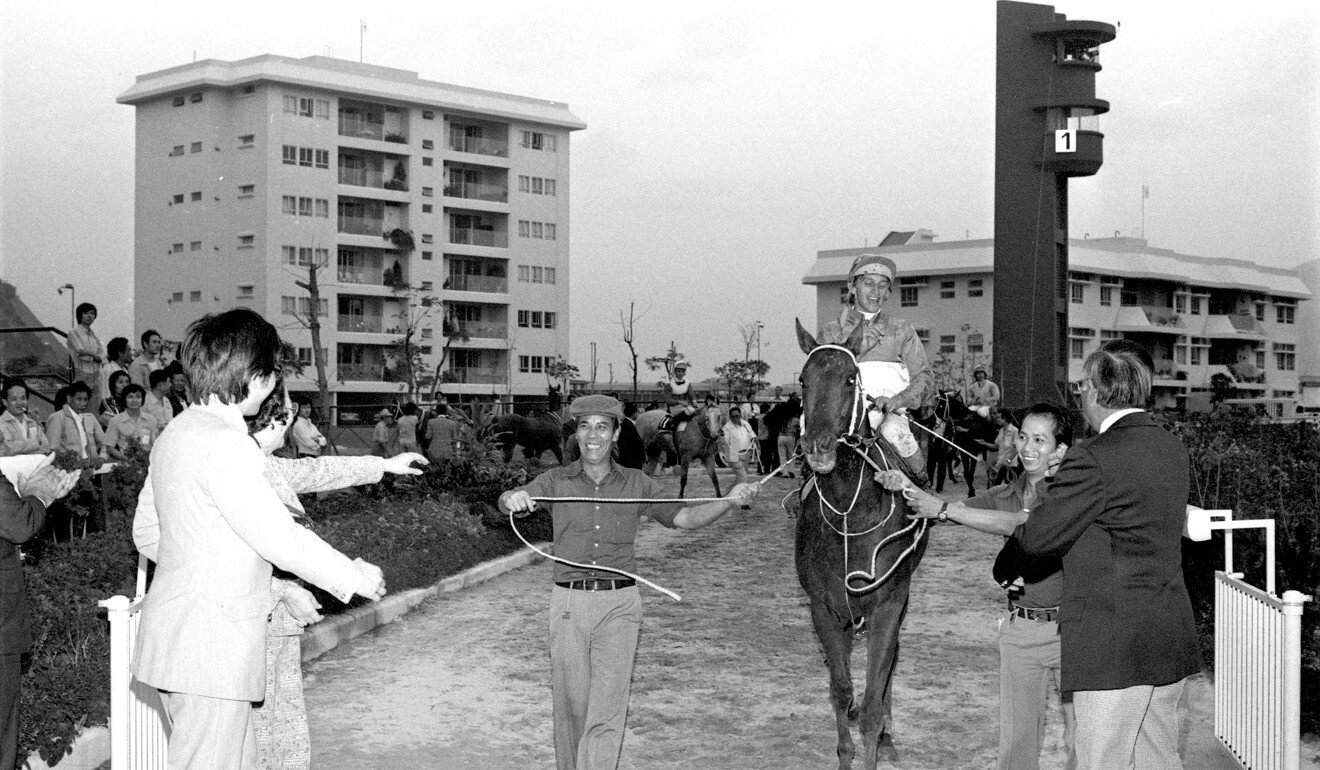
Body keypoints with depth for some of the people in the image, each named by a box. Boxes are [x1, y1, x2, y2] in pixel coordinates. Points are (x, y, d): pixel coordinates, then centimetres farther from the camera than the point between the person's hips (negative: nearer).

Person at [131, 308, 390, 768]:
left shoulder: (176, 432, 11)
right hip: (211, 645, -10)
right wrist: (355, 577, -5)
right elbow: (281, 537, -19)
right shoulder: (226, 444, -19)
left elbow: (146, 532, 19)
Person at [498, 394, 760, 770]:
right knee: (570, 706, 7)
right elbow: (511, 501, -10)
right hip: (569, 602, 0)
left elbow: (685, 518, 4)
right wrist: (513, 498, -36)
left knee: (607, 713, -7)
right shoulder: (555, 481, 5)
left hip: (619, 603, 0)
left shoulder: (637, 484, 8)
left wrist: (730, 500, -13)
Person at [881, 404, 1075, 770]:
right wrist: (907, 489, -14)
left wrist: (945, 508, -23)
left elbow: (1018, 525, -24)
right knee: (1016, 739, 10)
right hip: (1019, 630, 5)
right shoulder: (1006, 494, 9)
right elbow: (937, 511, 6)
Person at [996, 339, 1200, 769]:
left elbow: (1037, 539, -11)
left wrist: (1005, 569, 9)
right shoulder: (1172, 449, 8)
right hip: (1172, 647, 8)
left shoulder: (1093, 461, -18)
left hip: (1112, 651, -8)